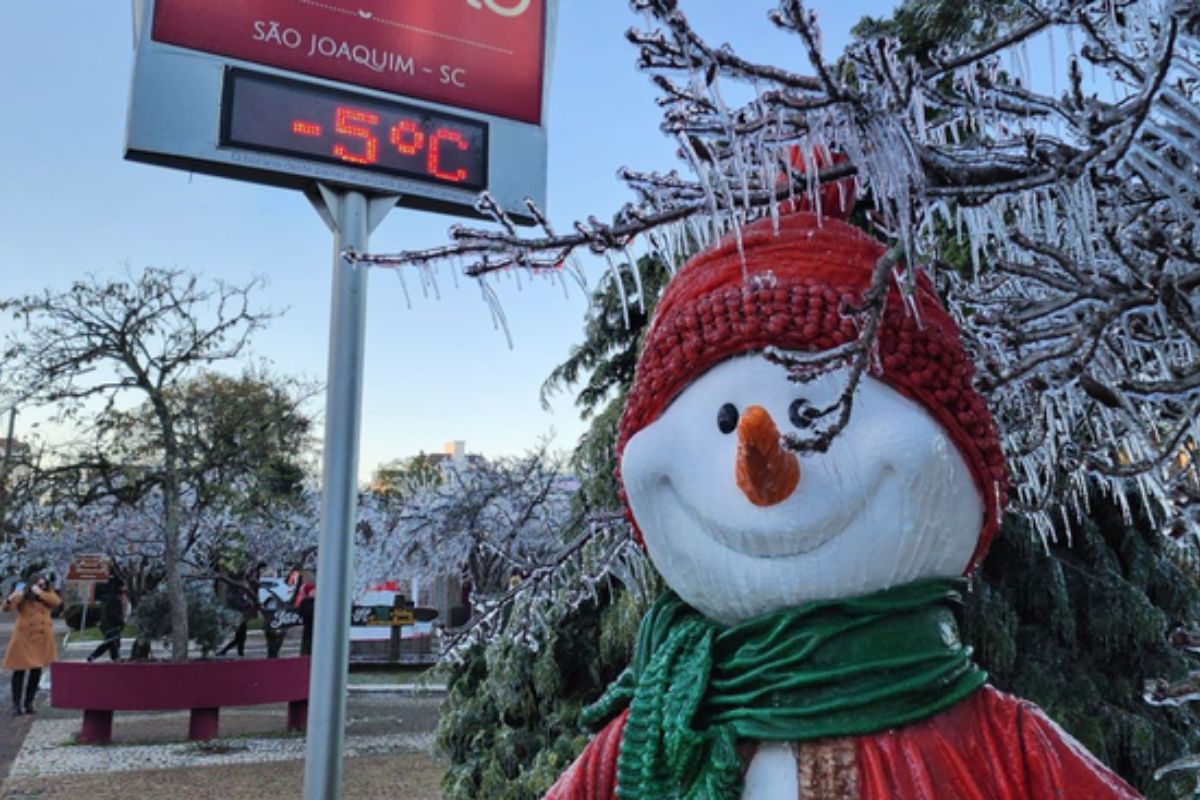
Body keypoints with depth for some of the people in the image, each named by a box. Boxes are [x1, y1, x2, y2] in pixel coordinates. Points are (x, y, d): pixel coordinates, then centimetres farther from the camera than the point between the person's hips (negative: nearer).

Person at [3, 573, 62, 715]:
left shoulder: (47, 593, 2)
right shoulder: (22, 595, -8)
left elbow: (57, 602, -15)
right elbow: (6, 608, -22)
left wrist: (40, 593, -24)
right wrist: (11, 599, -44)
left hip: (42, 639, 3)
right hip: (24, 639, -3)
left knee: (37, 671, 6)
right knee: (20, 670, 0)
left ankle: (28, 702, 17)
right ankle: (16, 703, 10)